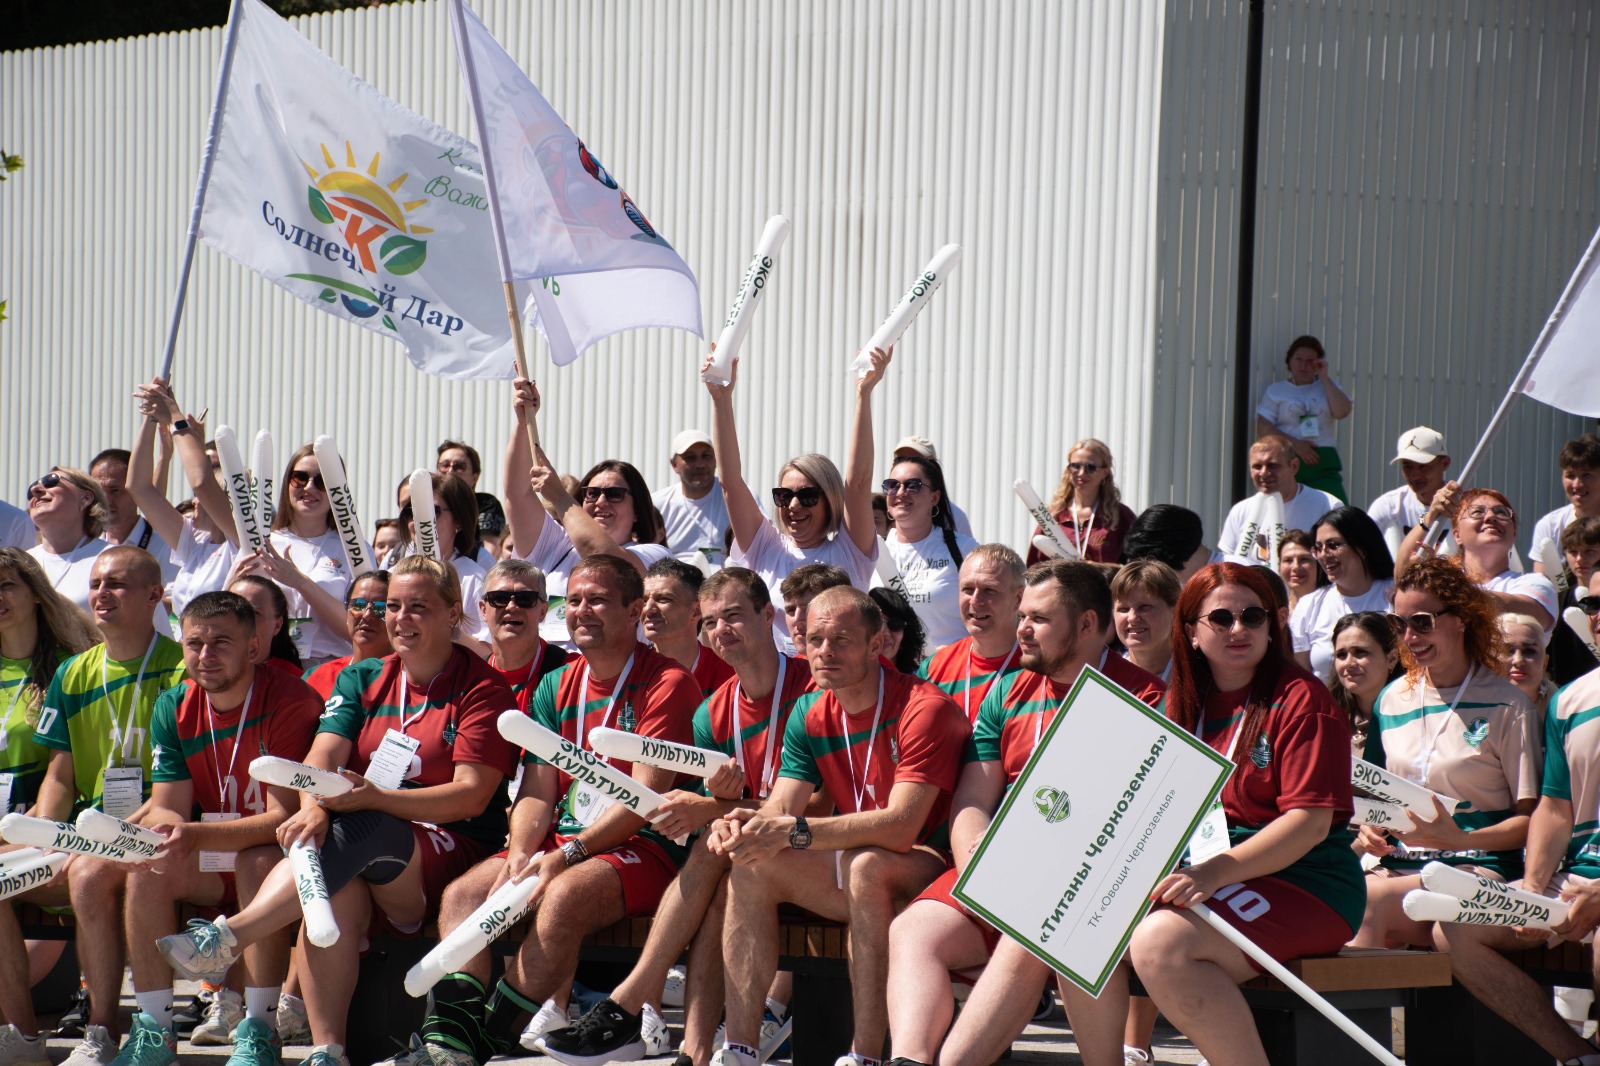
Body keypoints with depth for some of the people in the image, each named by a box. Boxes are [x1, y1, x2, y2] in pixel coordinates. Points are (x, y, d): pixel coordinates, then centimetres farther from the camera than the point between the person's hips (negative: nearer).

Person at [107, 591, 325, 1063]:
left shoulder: (291, 701, -19)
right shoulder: (174, 708, 1)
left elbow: (284, 818, -25)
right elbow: (166, 809, -3)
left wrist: (196, 836, -38)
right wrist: (163, 828, -30)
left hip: (279, 856, -5)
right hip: (211, 866, 5)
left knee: (259, 862, -36)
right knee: (146, 868, -20)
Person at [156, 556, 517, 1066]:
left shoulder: (481, 689, 2)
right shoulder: (362, 679, 17)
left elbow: (472, 795, -10)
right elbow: (322, 755, 1)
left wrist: (372, 798, -23)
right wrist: (314, 806, -25)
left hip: (452, 849, -4)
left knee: (356, 832, -36)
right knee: (334, 890, -34)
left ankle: (227, 939, -46)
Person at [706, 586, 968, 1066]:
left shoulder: (924, 710, -18)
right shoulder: (811, 720, 6)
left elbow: (901, 825, -28)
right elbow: (779, 810, -2)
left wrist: (796, 832, -35)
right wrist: (743, 824, -27)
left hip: (927, 869, -7)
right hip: (853, 876, 7)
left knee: (865, 865, -37)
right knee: (750, 866, -12)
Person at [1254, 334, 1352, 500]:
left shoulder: (1327, 386, 19)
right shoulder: (1276, 391, 13)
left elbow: (1342, 412, -1)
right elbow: (1263, 428, 1)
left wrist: (1324, 377, 2)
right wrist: (1295, 444, -10)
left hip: (1323, 464, 1)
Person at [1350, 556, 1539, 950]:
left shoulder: (1504, 703, 1)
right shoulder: (1391, 700, 17)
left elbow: (1530, 818, -2)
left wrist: (1461, 839, -17)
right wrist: (1370, 831, 1)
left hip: (1480, 867, -4)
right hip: (1399, 865, 4)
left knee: (1373, 901, -34)